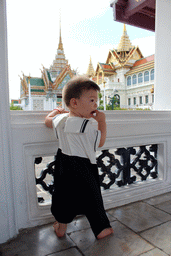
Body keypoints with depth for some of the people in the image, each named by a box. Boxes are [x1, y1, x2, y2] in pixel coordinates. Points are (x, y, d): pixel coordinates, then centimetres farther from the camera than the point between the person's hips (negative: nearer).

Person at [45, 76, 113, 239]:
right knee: (92, 198, 11)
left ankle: (61, 226, 37)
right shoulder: (86, 125, -22)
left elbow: (48, 120, 19)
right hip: (83, 167, -6)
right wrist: (102, 121, -4)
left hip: (64, 166, 6)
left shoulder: (60, 119, -3)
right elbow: (100, 142, -9)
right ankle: (101, 229, 28)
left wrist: (56, 111, 36)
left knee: (65, 194, 20)